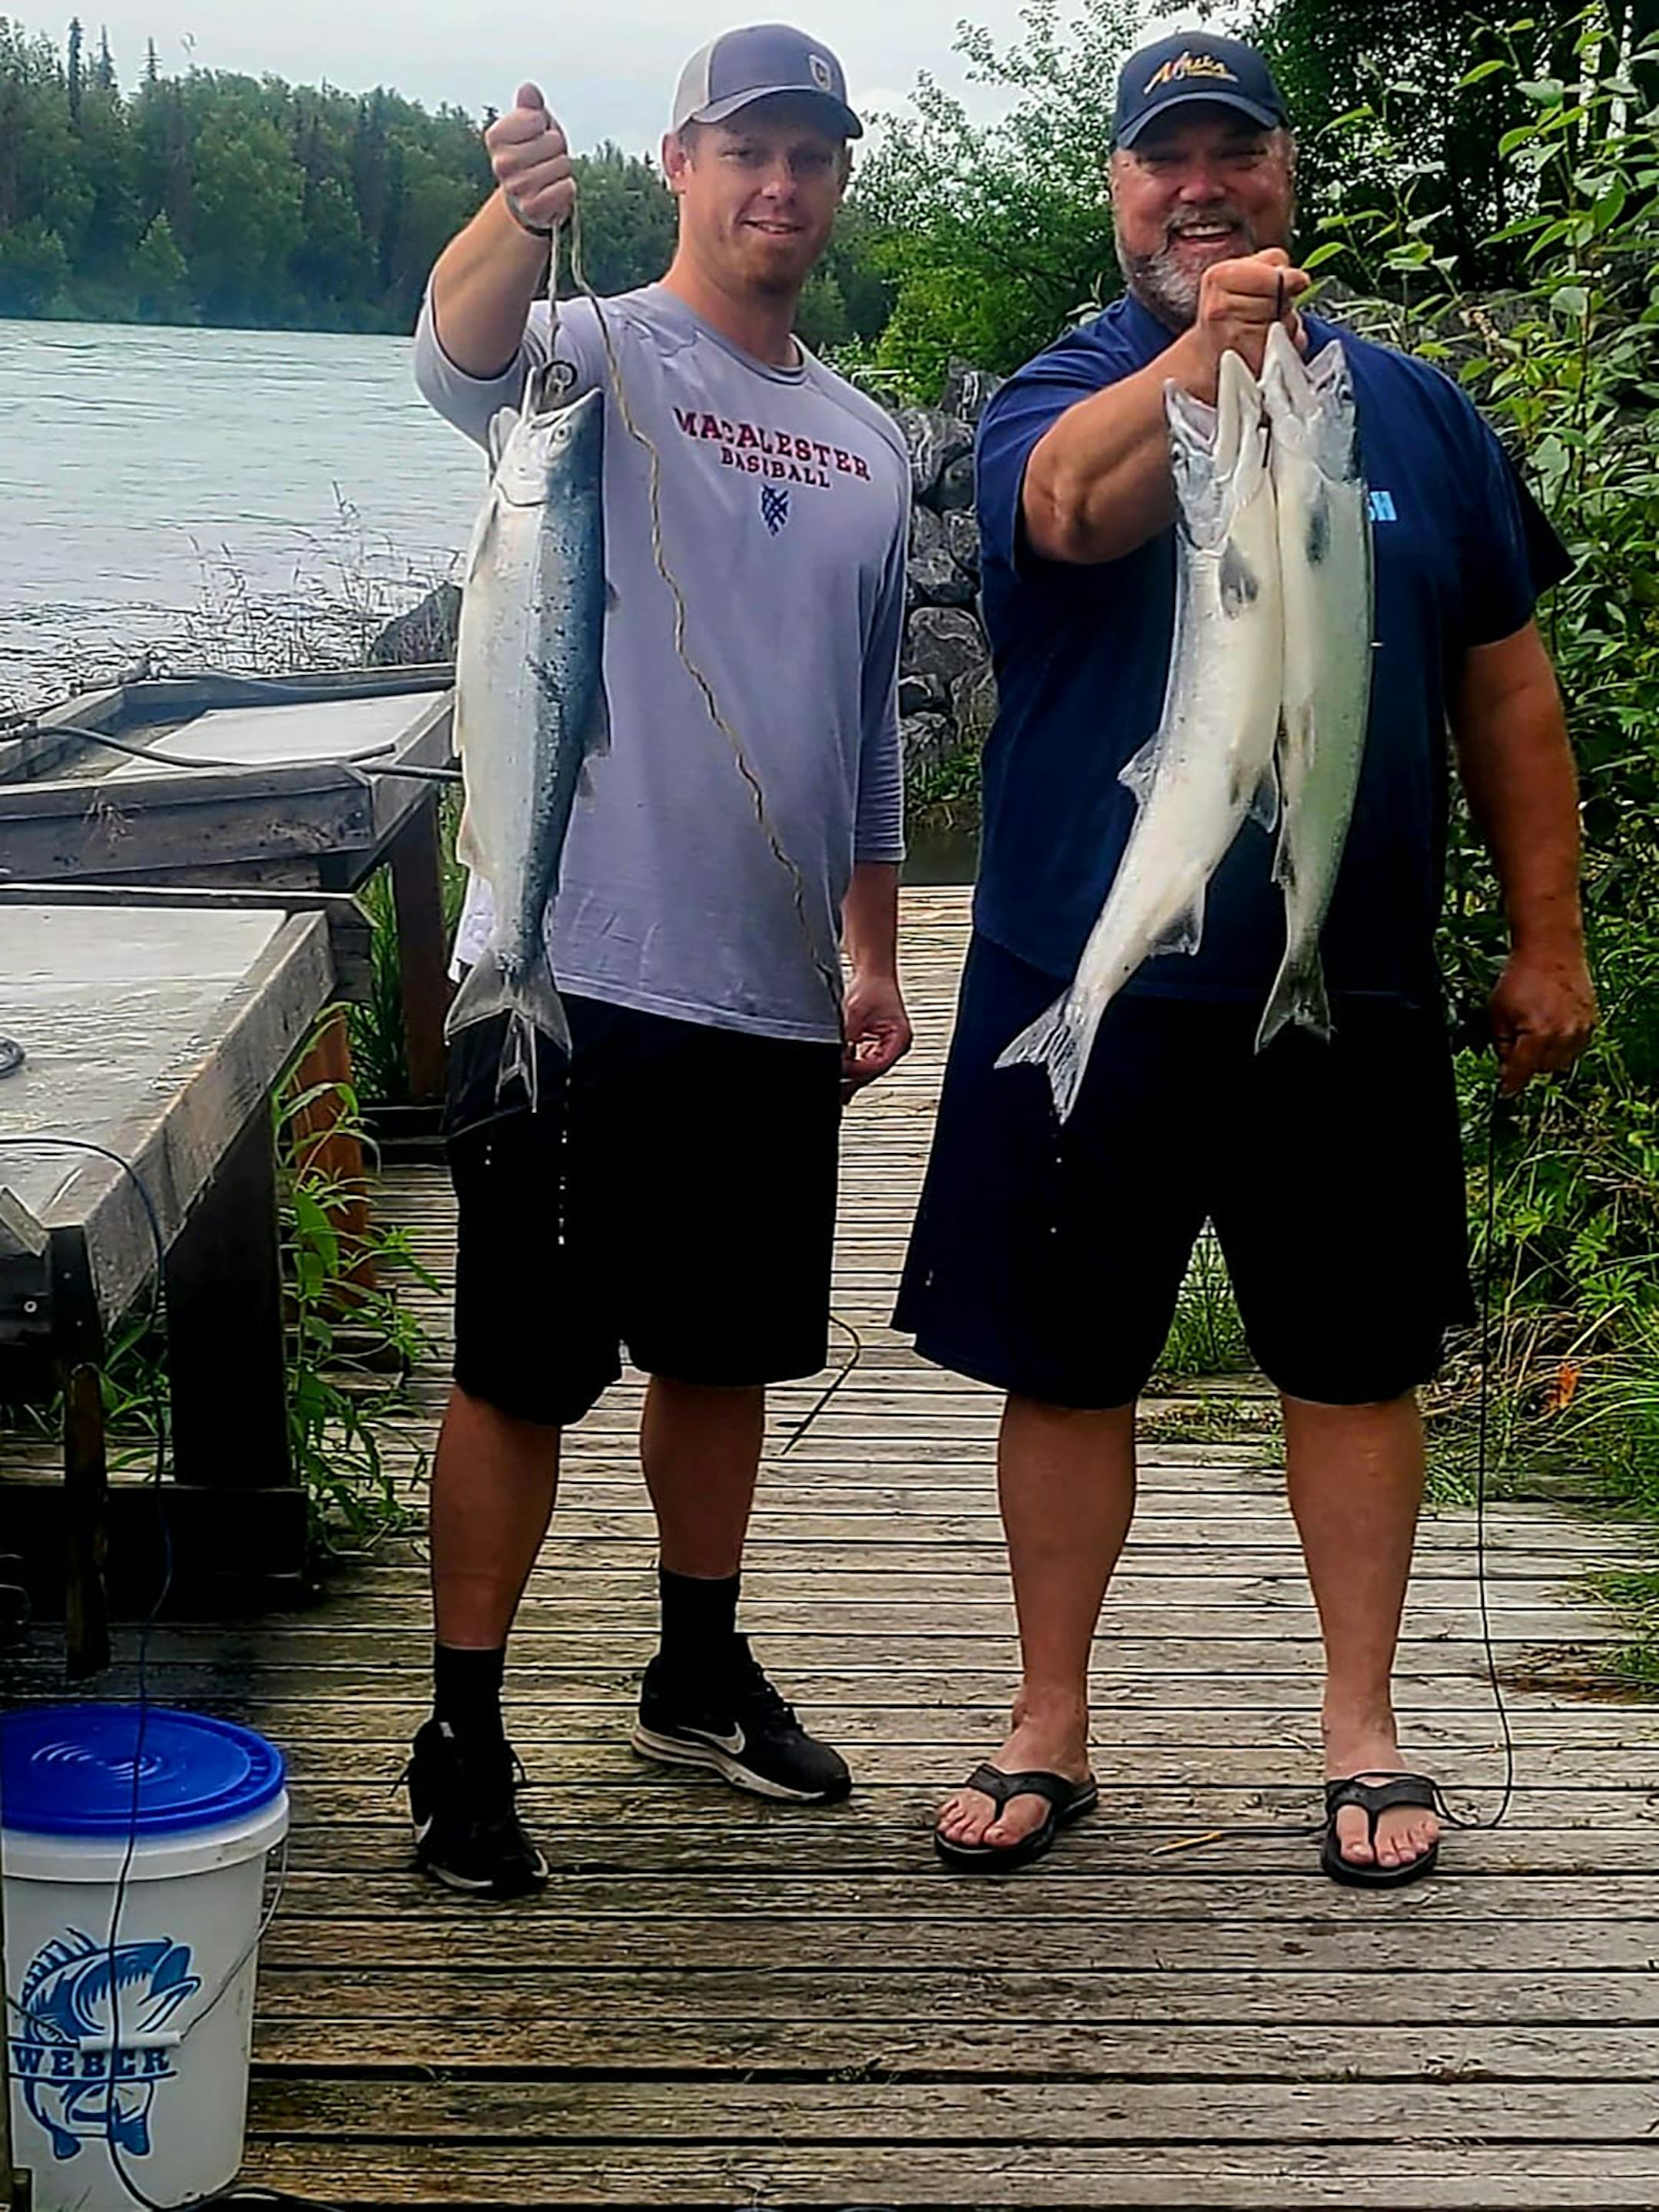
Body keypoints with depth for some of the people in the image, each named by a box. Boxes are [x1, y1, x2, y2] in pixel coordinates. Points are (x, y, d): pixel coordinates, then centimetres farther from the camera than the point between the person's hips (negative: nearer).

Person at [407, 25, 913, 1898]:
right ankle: (461, 1736, 10)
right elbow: (460, 353, -29)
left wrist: (870, 956, 17)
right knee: (523, 1370, -1)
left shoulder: (867, 447, 15)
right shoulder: (598, 356, -4)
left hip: (775, 1003, 6)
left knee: (725, 1353, 17)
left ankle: (700, 1675, 33)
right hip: (577, 972, -6)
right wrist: (516, 215, -50)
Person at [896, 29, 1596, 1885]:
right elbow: (1076, 504, -25)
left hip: (1352, 991, 2)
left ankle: (1361, 1732, 24)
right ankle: (1049, 1729, 22)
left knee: (1354, 1365, 9)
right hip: (1083, 987, -1)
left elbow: (1504, 684, 10)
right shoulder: (1063, 397, 0)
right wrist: (1204, 356, -43)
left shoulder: (1412, 409, 7)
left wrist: (1546, 938, 7)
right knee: (1063, 1367, 7)